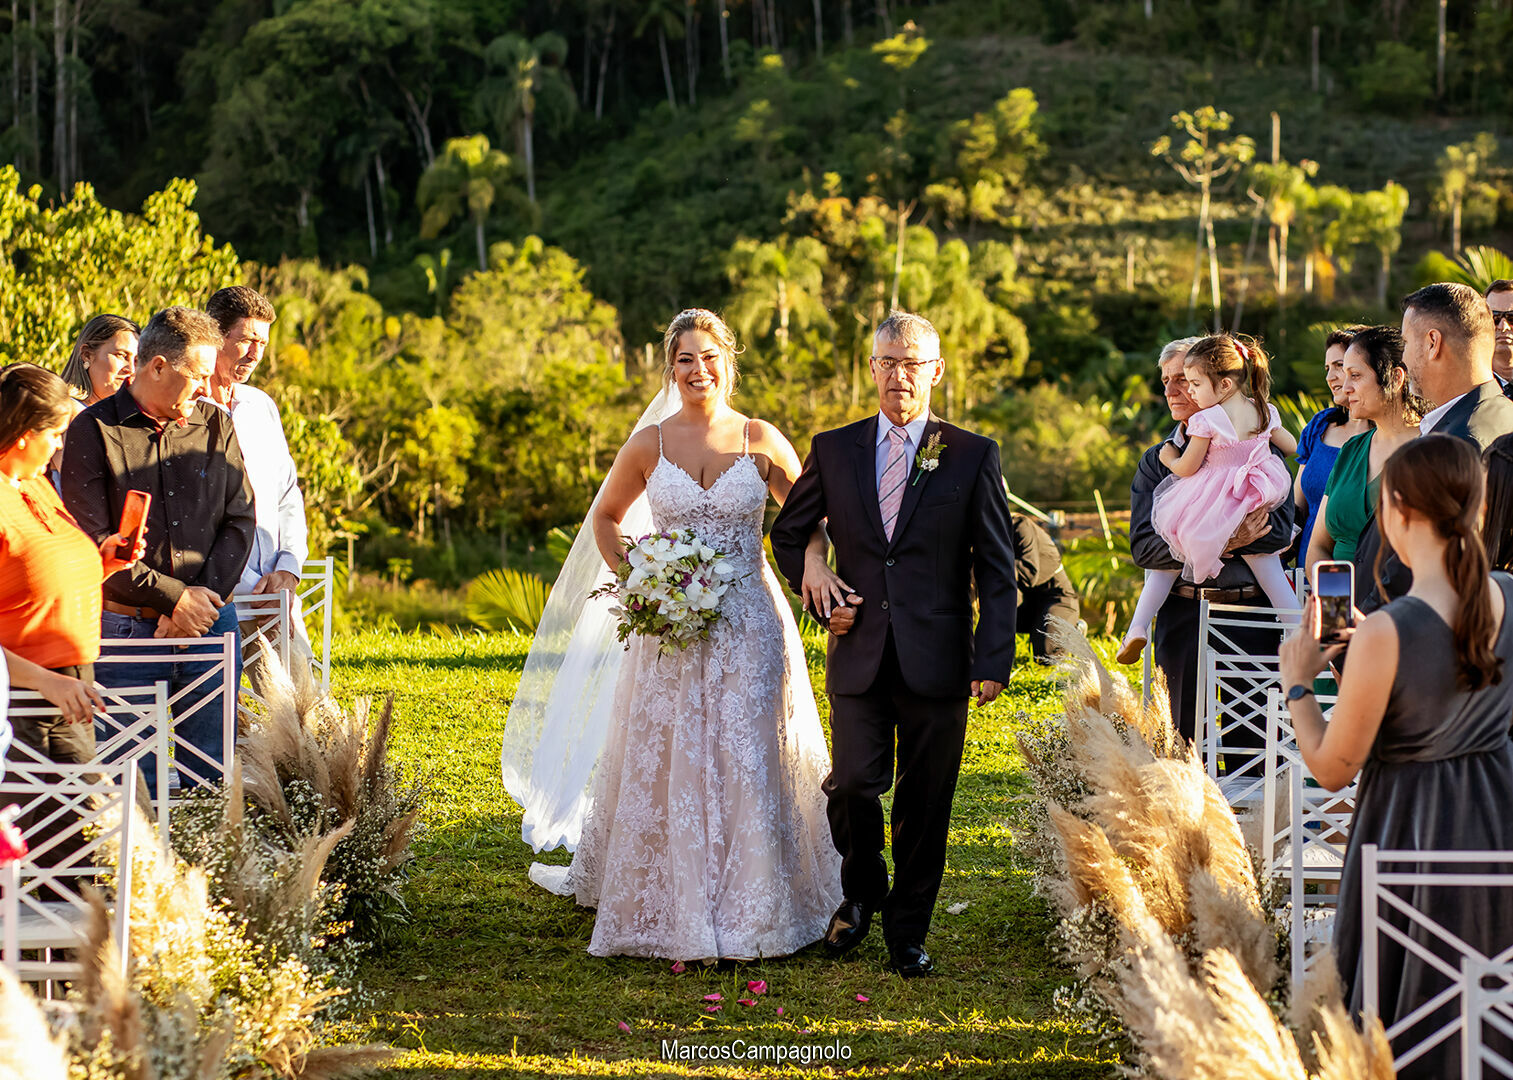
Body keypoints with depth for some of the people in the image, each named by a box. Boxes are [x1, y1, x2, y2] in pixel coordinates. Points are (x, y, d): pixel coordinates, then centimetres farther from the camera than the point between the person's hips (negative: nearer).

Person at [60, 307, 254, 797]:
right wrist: (174, 597, -11)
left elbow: (239, 521, 7)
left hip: (210, 626, 3)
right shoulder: (93, 431, -4)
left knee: (213, 777, 5)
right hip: (127, 627, -3)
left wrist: (204, 596, -8)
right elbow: (90, 541, -9)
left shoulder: (216, 425, 9)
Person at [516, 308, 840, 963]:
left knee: (749, 762, 0)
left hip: (749, 626, -1)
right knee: (665, 764, 4)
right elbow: (605, 517, 17)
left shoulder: (762, 442, 0)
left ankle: (755, 910, 11)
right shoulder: (649, 446, 2)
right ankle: (668, 909, 17)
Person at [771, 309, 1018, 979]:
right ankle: (861, 891, 19)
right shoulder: (834, 451, 8)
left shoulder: (973, 457, 2)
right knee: (854, 783, -11)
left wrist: (992, 659, -6)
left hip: (936, 662, -1)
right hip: (859, 656, 1)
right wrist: (814, 580, 5)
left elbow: (997, 570, 1)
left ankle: (908, 934, 20)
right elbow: (788, 531, 23)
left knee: (924, 804, 4)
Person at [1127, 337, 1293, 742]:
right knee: (1185, 743, 3)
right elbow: (1143, 546, -2)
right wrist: (1221, 541, -16)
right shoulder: (1157, 461, 10)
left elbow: (1279, 529, -8)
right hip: (1184, 614, 2)